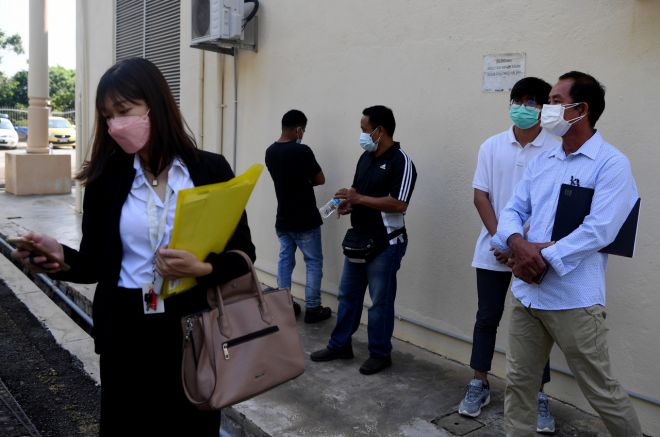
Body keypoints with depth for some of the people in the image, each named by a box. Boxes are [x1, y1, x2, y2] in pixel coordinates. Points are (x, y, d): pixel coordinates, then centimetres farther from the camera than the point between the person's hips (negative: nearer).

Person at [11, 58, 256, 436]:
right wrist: (61, 257, -17)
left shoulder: (211, 170, -4)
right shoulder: (106, 179, 1)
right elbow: (96, 264, 3)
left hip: (194, 328, -1)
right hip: (126, 332, 1)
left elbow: (243, 254, -4)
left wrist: (202, 269, -21)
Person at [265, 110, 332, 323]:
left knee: (285, 260, 14)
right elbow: (320, 179, -8)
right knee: (314, 262, 4)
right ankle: (312, 308, 8)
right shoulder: (302, 151, -19)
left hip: (283, 218, 7)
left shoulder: (270, 151, 4)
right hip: (305, 219, -7)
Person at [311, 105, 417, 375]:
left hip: (385, 244, -8)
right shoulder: (366, 157, 10)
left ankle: (380, 354, 19)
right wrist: (348, 204, -2)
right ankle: (340, 345, 28)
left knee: (380, 301, 4)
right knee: (347, 295, 14)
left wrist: (359, 199, -21)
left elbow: (399, 203, -24)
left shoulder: (400, 161, -15)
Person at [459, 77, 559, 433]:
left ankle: (538, 395, 20)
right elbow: (480, 195, 1)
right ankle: (479, 384, 26)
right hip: (493, 250, 2)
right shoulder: (492, 146, 3)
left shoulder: (557, 150, -5)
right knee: (487, 318, 11)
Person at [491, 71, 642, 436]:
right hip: (526, 293, 6)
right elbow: (512, 211, 8)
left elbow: (598, 231, -19)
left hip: (573, 299, -6)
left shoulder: (611, 164, -9)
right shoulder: (542, 162, 12)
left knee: (601, 392, 9)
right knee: (518, 382, 15)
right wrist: (519, 244, -13)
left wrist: (543, 258, -18)